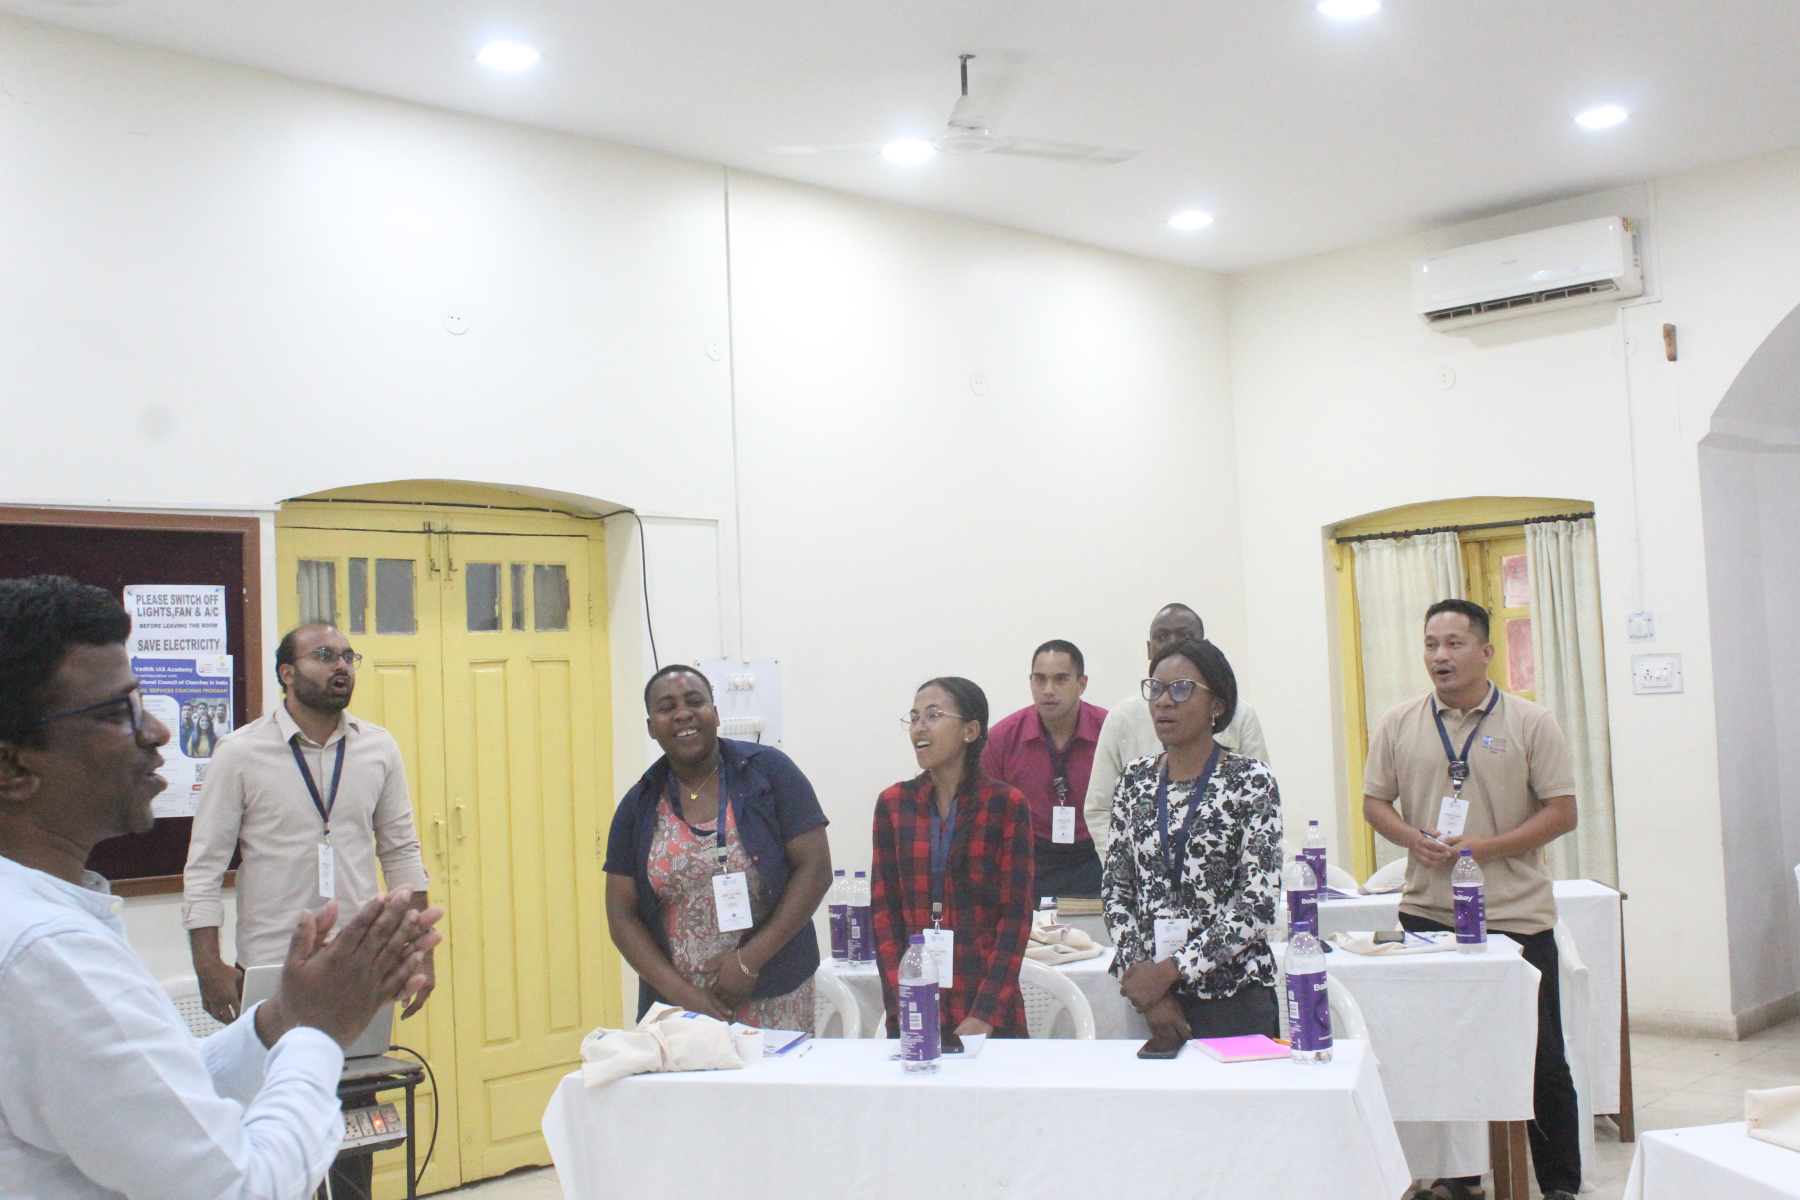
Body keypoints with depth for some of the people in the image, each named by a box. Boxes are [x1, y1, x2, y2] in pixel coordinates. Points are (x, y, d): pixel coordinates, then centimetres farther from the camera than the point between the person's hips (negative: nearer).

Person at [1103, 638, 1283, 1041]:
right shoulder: (1135, 778, 6)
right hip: (1150, 996, 3)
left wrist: (1171, 970, -16)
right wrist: (1139, 973, -7)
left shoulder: (1252, 782, -6)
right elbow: (1115, 890, 6)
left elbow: (1258, 905, -13)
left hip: (1233, 999, -3)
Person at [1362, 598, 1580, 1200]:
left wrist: (1486, 847, -15)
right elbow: (1375, 801, 10)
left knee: (1540, 1058, 4)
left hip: (1515, 916, -2)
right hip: (1427, 913, 3)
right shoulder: (1398, 724, 6)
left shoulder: (1530, 722, -2)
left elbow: (1562, 811, -5)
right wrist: (1412, 838, -10)